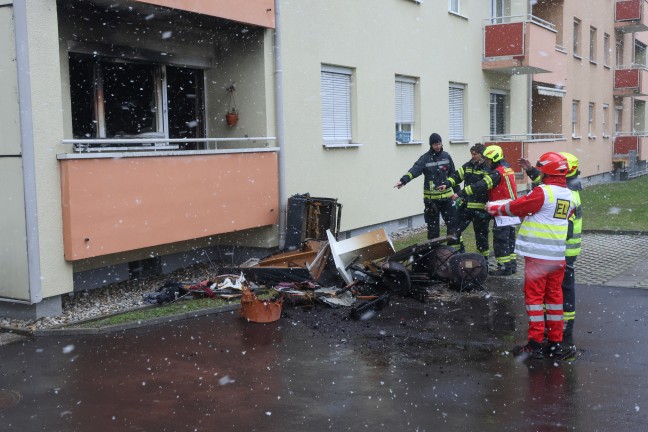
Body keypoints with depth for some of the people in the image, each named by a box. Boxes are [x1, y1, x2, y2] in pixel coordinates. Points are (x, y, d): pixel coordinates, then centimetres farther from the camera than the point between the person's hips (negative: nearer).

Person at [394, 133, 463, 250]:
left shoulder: (446, 156, 8)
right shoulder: (425, 158, -5)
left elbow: (453, 175, 16)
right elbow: (415, 170, -21)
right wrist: (403, 180, -38)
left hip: (446, 196, 3)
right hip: (431, 198, -3)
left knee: (453, 222, 1)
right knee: (433, 225, 3)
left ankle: (458, 247, 9)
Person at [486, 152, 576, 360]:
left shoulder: (542, 192, -14)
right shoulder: (569, 196, 9)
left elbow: (516, 207, -7)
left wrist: (495, 209, 9)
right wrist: (527, 215, 20)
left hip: (537, 255, -7)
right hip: (558, 255, 7)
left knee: (534, 296, 0)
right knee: (554, 296, 12)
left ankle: (535, 344, 2)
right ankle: (555, 343, 16)